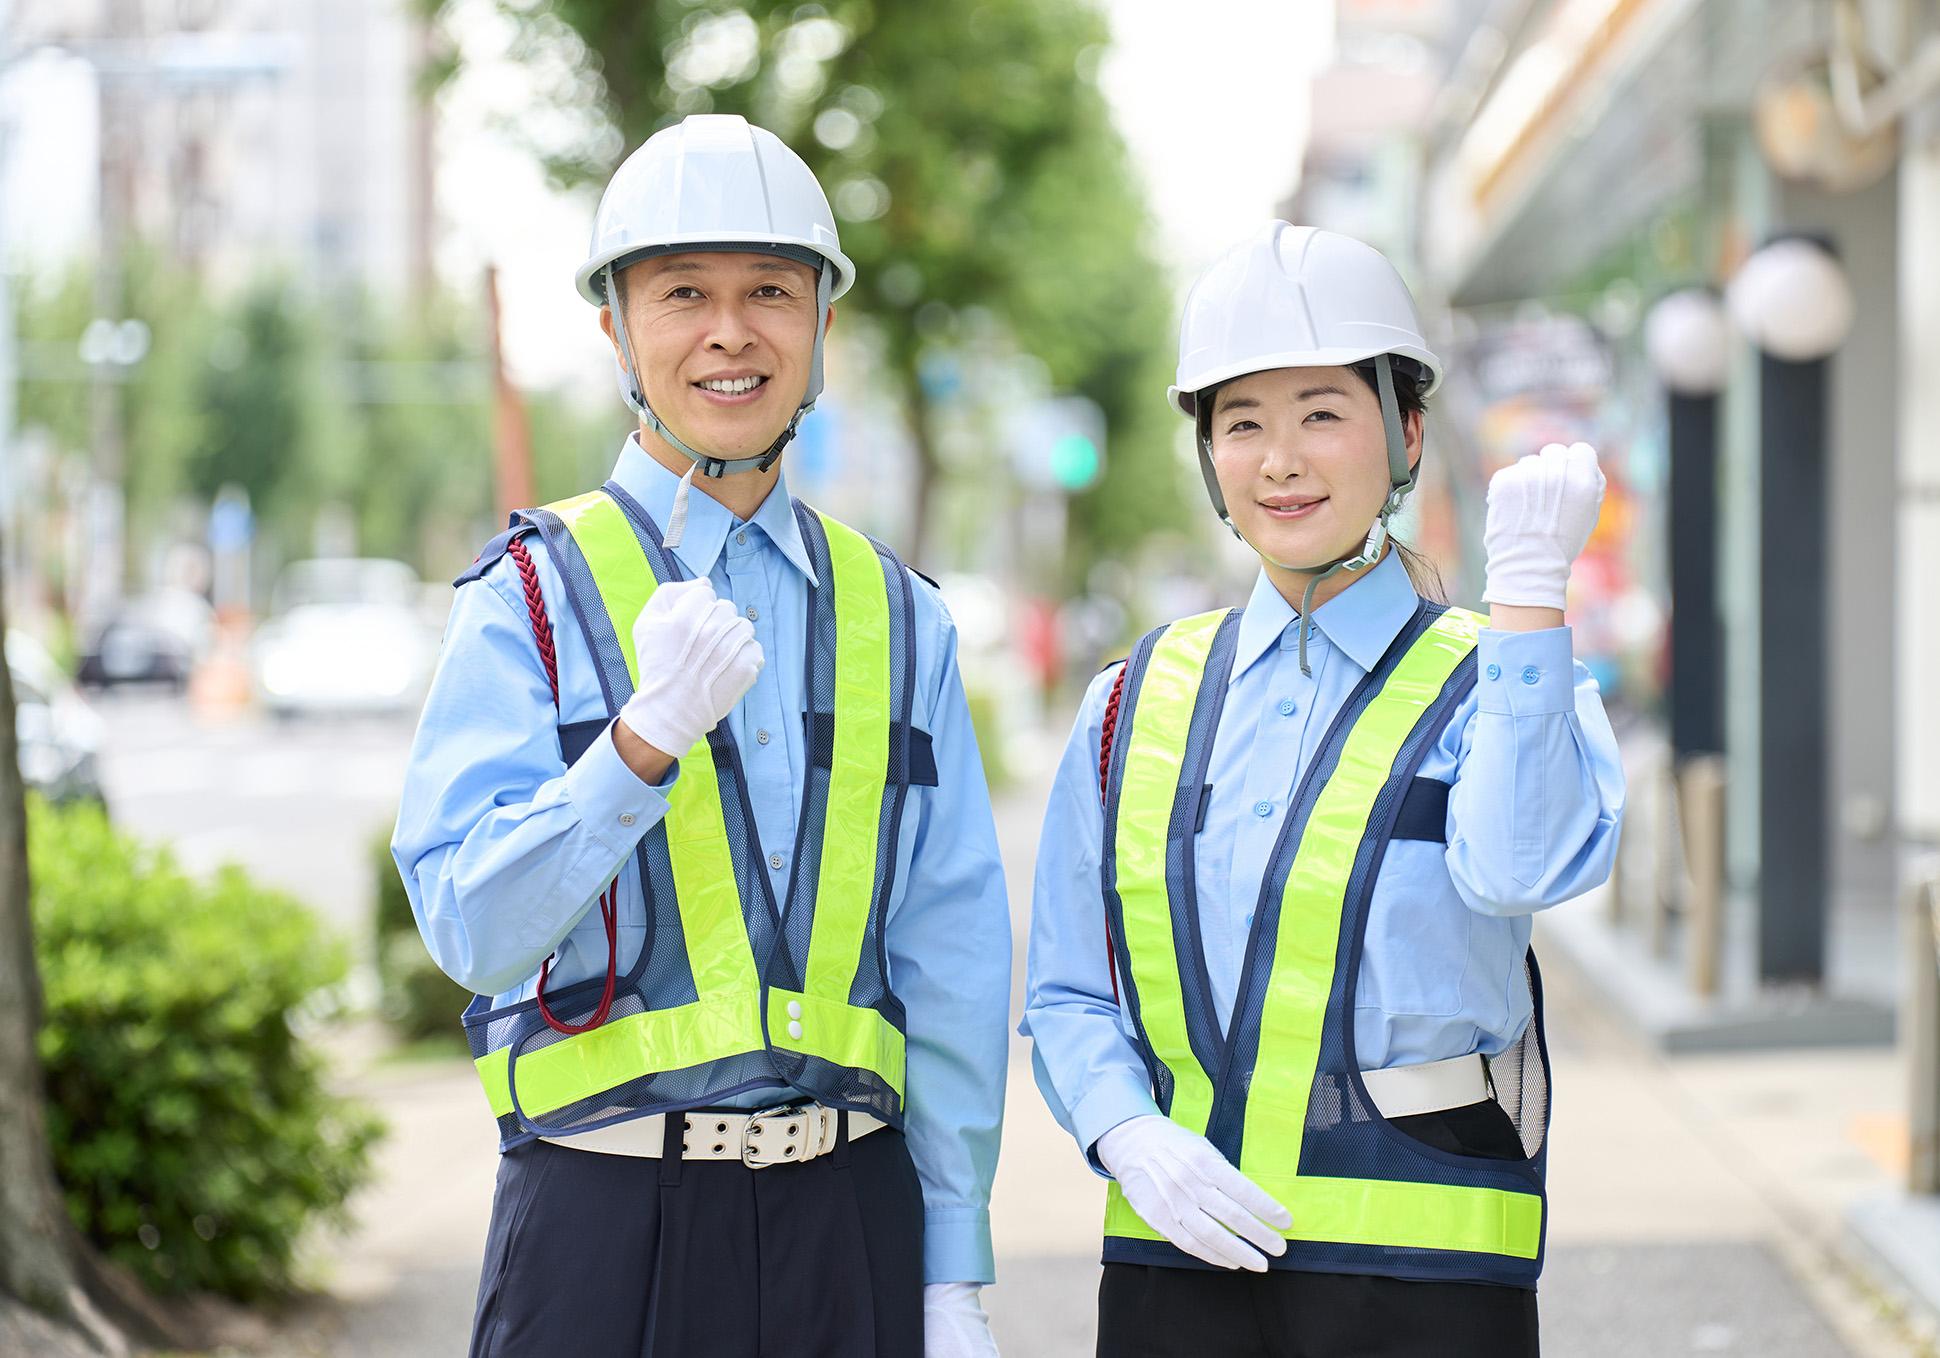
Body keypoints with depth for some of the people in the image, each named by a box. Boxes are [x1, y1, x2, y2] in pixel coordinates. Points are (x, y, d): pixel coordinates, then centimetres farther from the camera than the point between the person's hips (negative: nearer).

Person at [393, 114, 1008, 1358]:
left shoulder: (897, 621, 11)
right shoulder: (532, 600, 0)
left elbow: (952, 964, 9)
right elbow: (471, 927, -10)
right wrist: (644, 741, -24)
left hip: (848, 1216, 3)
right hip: (606, 1220, -3)